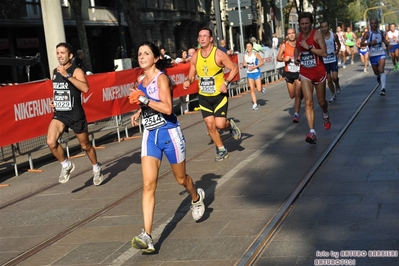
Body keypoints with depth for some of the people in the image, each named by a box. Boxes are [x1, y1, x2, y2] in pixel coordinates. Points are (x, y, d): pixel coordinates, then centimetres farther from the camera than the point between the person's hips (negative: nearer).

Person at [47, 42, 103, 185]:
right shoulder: (55, 72, 8)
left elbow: (85, 88, -31)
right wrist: (54, 100, 10)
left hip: (76, 115, -4)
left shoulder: (76, 71, -11)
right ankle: (66, 165, 6)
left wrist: (67, 75, -32)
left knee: (85, 145, 11)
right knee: (51, 142, -18)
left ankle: (96, 168, 38)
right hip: (59, 115, 5)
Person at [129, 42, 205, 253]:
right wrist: (139, 112, 11)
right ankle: (147, 237, -16)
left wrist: (145, 100, -27)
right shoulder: (141, 80, 7)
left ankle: (197, 198, 52)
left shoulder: (161, 78, -14)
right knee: (148, 185, -9)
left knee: (181, 178, 15)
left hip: (169, 133, -5)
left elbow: (167, 108, -25)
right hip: (150, 135, 5)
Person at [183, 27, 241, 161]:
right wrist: (187, 81, -13)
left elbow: (234, 69, -7)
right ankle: (221, 150, 21)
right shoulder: (195, 57, 0)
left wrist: (226, 83, -19)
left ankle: (230, 125, 25)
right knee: (210, 125, 3)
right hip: (204, 97, 4)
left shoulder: (219, 54, -12)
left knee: (219, 124, -11)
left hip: (219, 95, -4)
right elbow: (191, 75, 9)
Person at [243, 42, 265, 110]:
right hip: (249, 74, 4)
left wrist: (254, 67, -17)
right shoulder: (245, 55, 5)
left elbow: (262, 62, -8)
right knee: (252, 89, -3)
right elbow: (244, 64, 16)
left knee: (259, 89, -6)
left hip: (256, 72, -4)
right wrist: (244, 64, -8)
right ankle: (255, 104, 1)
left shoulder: (255, 54, -8)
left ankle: (262, 89, 31)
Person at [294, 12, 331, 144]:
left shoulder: (317, 34, -12)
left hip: (319, 71, -3)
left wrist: (309, 47, -25)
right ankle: (312, 132, -16)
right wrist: (296, 57, 8)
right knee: (308, 103, -11)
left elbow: (324, 53, -21)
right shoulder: (298, 36, 4)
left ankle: (326, 115, 50)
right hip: (305, 73, 3)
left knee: (321, 101, 14)